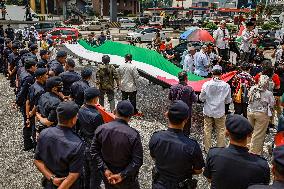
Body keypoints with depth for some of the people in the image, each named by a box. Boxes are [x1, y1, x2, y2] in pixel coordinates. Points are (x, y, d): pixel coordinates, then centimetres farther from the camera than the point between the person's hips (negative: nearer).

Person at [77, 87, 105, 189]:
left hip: (83, 146, 8)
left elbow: (77, 128, 6)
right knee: (96, 174, 12)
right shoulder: (96, 116, -29)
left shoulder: (80, 111, -6)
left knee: (86, 171, 26)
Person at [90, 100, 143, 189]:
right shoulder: (133, 135, -25)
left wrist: (105, 169, -10)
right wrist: (122, 175, -17)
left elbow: (94, 151, -9)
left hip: (107, 175, 3)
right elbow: (137, 161, -23)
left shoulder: (101, 129, -15)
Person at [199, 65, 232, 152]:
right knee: (221, 131, 13)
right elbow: (228, 101, -3)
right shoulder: (226, 86, -12)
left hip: (208, 112, 0)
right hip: (220, 112, 0)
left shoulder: (206, 84, -15)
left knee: (207, 130, 12)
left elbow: (201, 98, -6)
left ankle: (207, 149, 22)